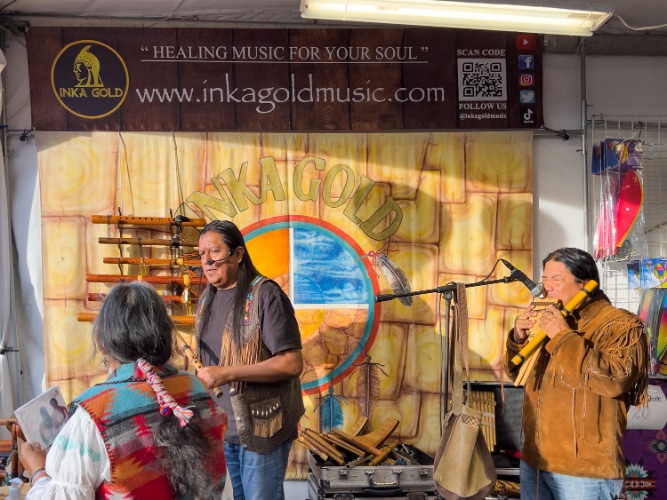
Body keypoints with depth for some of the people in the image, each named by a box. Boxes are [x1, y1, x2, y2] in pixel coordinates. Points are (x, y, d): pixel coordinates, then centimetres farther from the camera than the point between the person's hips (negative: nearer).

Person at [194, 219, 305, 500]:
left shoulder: (265, 295, -16)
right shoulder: (207, 299, 8)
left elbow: (292, 363, -21)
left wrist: (228, 373, -24)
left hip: (261, 426, -7)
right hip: (222, 425, 7)